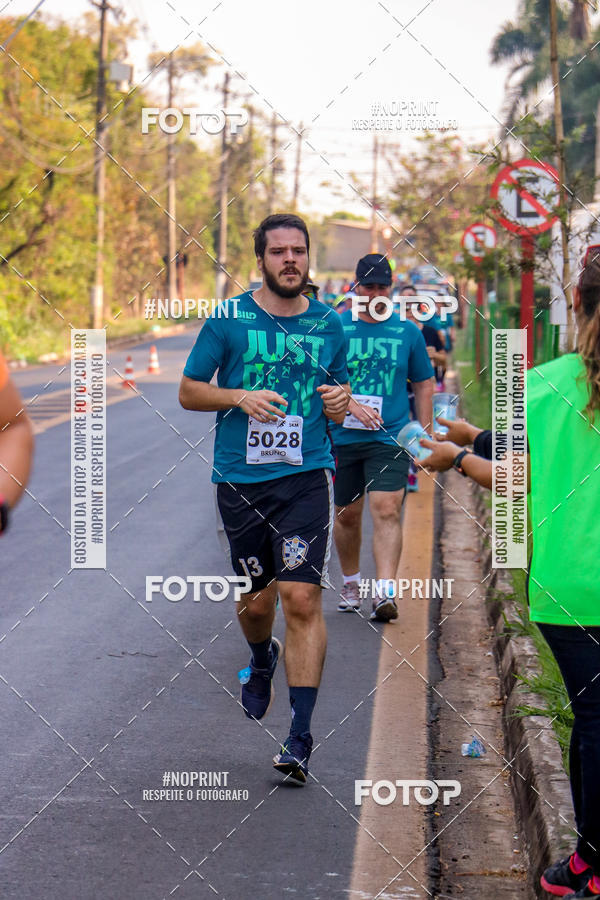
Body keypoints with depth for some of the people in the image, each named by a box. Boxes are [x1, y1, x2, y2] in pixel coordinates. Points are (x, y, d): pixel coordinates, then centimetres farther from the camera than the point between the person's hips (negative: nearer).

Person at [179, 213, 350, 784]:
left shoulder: (328, 325, 8)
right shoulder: (228, 319, 1)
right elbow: (189, 392, 5)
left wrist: (341, 402, -4)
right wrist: (240, 397, -13)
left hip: (306, 478, 0)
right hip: (239, 479, 0)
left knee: (301, 598, -12)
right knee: (255, 598, 11)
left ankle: (300, 736, -10)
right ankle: (262, 662, 48)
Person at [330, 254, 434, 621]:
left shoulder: (408, 332, 5)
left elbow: (424, 384, 14)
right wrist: (351, 404, -16)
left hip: (391, 438, -1)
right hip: (343, 436, 1)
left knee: (387, 510, -15)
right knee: (347, 514, 11)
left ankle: (385, 593, -22)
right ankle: (351, 584, 31)